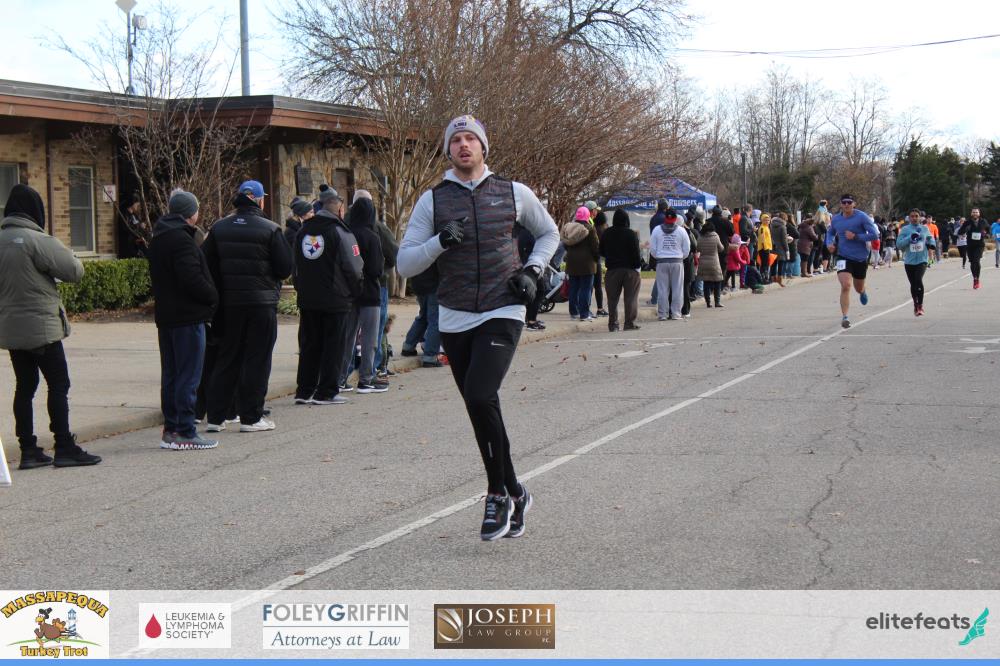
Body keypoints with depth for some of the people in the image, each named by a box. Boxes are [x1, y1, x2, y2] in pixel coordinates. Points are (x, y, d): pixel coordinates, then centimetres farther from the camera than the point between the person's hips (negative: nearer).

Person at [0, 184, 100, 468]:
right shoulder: (36, 240, -16)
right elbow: (75, 271, -14)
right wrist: (64, 255, 5)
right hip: (41, 326, -7)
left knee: (25, 386, 11)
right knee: (58, 384, 0)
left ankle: (28, 450, 11)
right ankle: (64, 448, 0)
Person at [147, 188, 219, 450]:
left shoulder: (158, 239, 13)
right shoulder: (182, 240, -17)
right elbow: (193, 279, -23)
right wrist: (213, 297, -8)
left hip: (165, 316, 10)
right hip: (187, 317, -9)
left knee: (171, 375, 14)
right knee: (188, 376, -5)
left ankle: (170, 429, 18)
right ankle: (184, 433, -5)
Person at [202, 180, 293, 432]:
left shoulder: (219, 228, 3)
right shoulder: (270, 230, -9)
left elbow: (207, 266, 4)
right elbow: (285, 268, -8)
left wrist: (217, 295, 14)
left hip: (229, 303, 4)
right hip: (262, 303, -4)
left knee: (227, 359, 12)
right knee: (257, 359, 3)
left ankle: (215, 416, 11)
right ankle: (251, 417, 4)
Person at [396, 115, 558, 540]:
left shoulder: (514, 194, 4)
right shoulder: (432, 201, 4)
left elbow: (549, 233, 22)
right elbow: (404, 265, 0)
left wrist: (532, 269, 5)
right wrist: (440, 242, -17)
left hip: (503, 314, -3)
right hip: (455, 320, 3)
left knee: (480, 396, -22)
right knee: (481, 410, 7)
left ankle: (499, 493, -7)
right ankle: (514, 494, 22)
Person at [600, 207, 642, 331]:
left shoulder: (606, 234, 2)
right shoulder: (631, 234, -10)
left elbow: (601, 251, 10)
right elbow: (635, 253, -12)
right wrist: (639, 265, 0)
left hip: (612, 269, 3)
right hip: (630, 270, -3)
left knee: (612, 298, 7)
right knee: (631, 297, 3)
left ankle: (613, 324, 5)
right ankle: (630, 322, 0)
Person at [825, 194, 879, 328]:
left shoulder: (862, 217, -12)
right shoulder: (836, 219, 0)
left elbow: (874, 235, -16)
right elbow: (830, 232, 21)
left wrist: (855, 236, -22)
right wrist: (830, 243, 1)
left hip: (860, 258, 0)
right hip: (843, 257, 0)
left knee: (859, 288, 18)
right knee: (845, 286, -21)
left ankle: (863, 292, 58)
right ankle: (844, 317, -17)